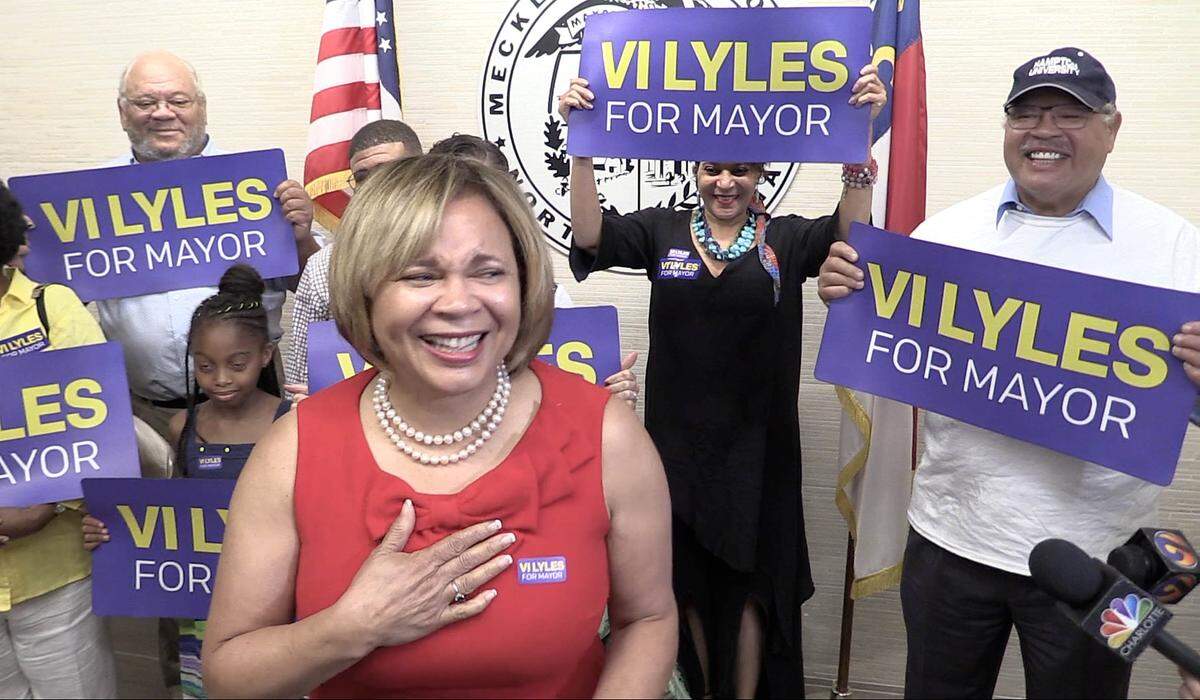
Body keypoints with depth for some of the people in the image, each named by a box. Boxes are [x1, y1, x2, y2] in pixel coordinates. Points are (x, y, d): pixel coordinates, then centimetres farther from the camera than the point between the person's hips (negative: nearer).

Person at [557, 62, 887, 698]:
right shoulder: (663, 230, 2)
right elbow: (590, 234, -12)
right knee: (688, 581, 15)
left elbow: (849, 231, -17)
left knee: (750, 582, 11)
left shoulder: (786, 239, 0)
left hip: (755, 443, -1)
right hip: (678, 438, 1)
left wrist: (859, 133, -29)